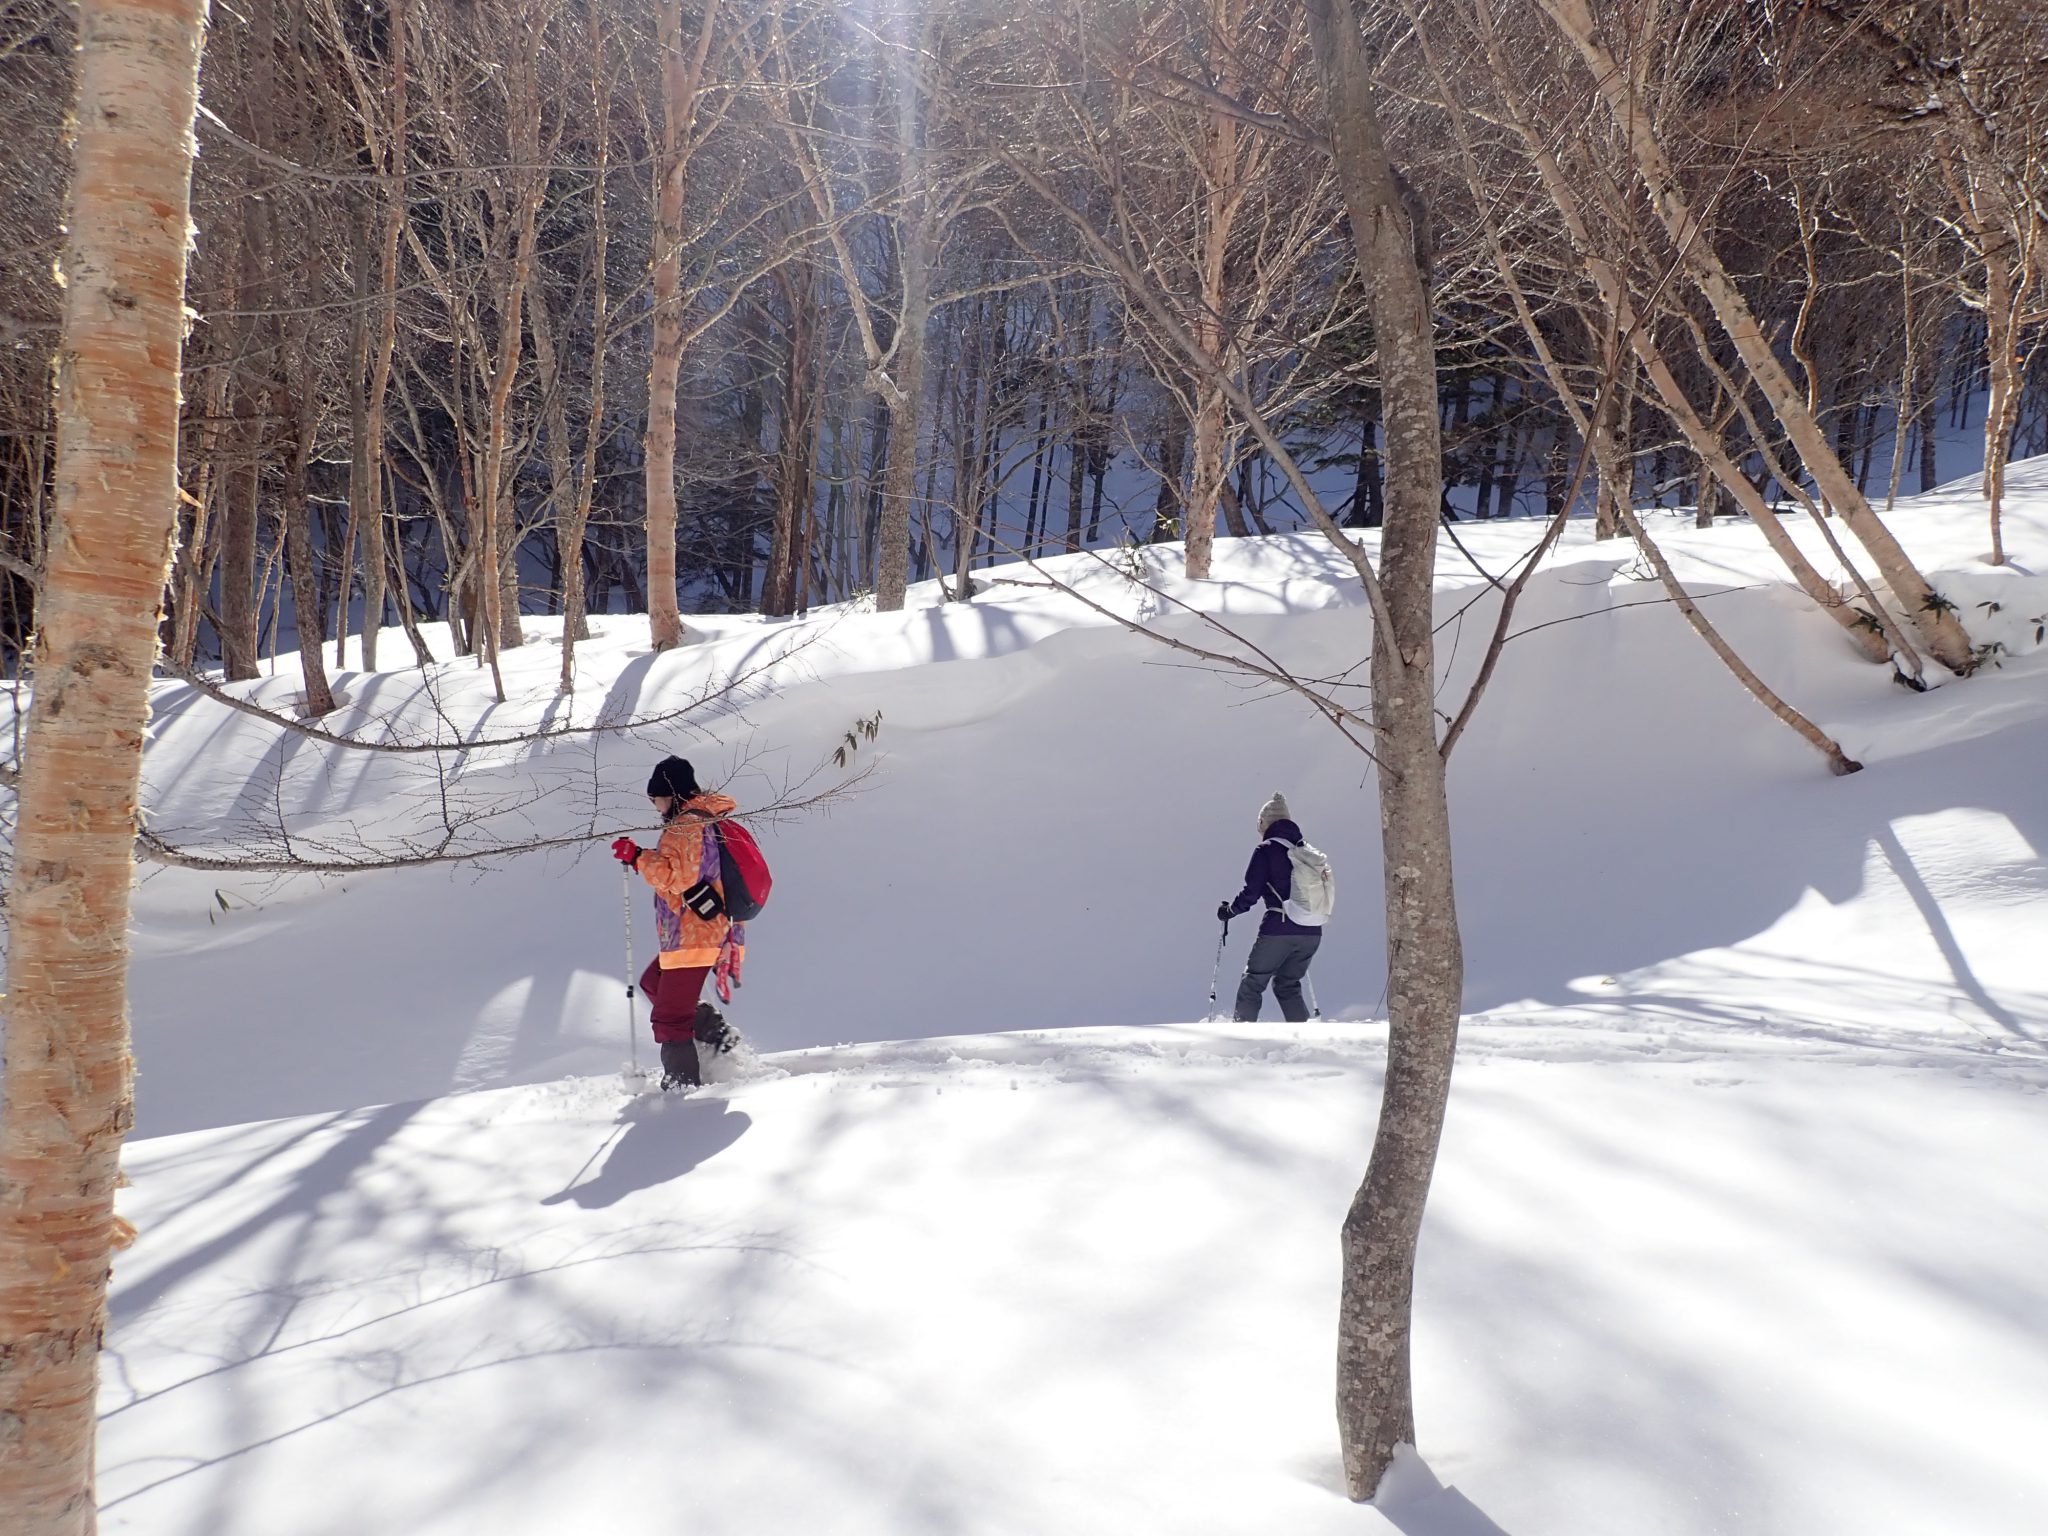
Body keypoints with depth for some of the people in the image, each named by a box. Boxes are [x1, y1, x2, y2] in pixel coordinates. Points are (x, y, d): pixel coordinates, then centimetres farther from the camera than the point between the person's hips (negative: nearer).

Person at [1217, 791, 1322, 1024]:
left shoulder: (1266, 850, -4)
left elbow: (1251, 892, -7)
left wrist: (1228, 910, 9)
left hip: (1278, 930, -6)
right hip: (1311, 933, 6)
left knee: (1252, 983, 8)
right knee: (1288, 984, 21)